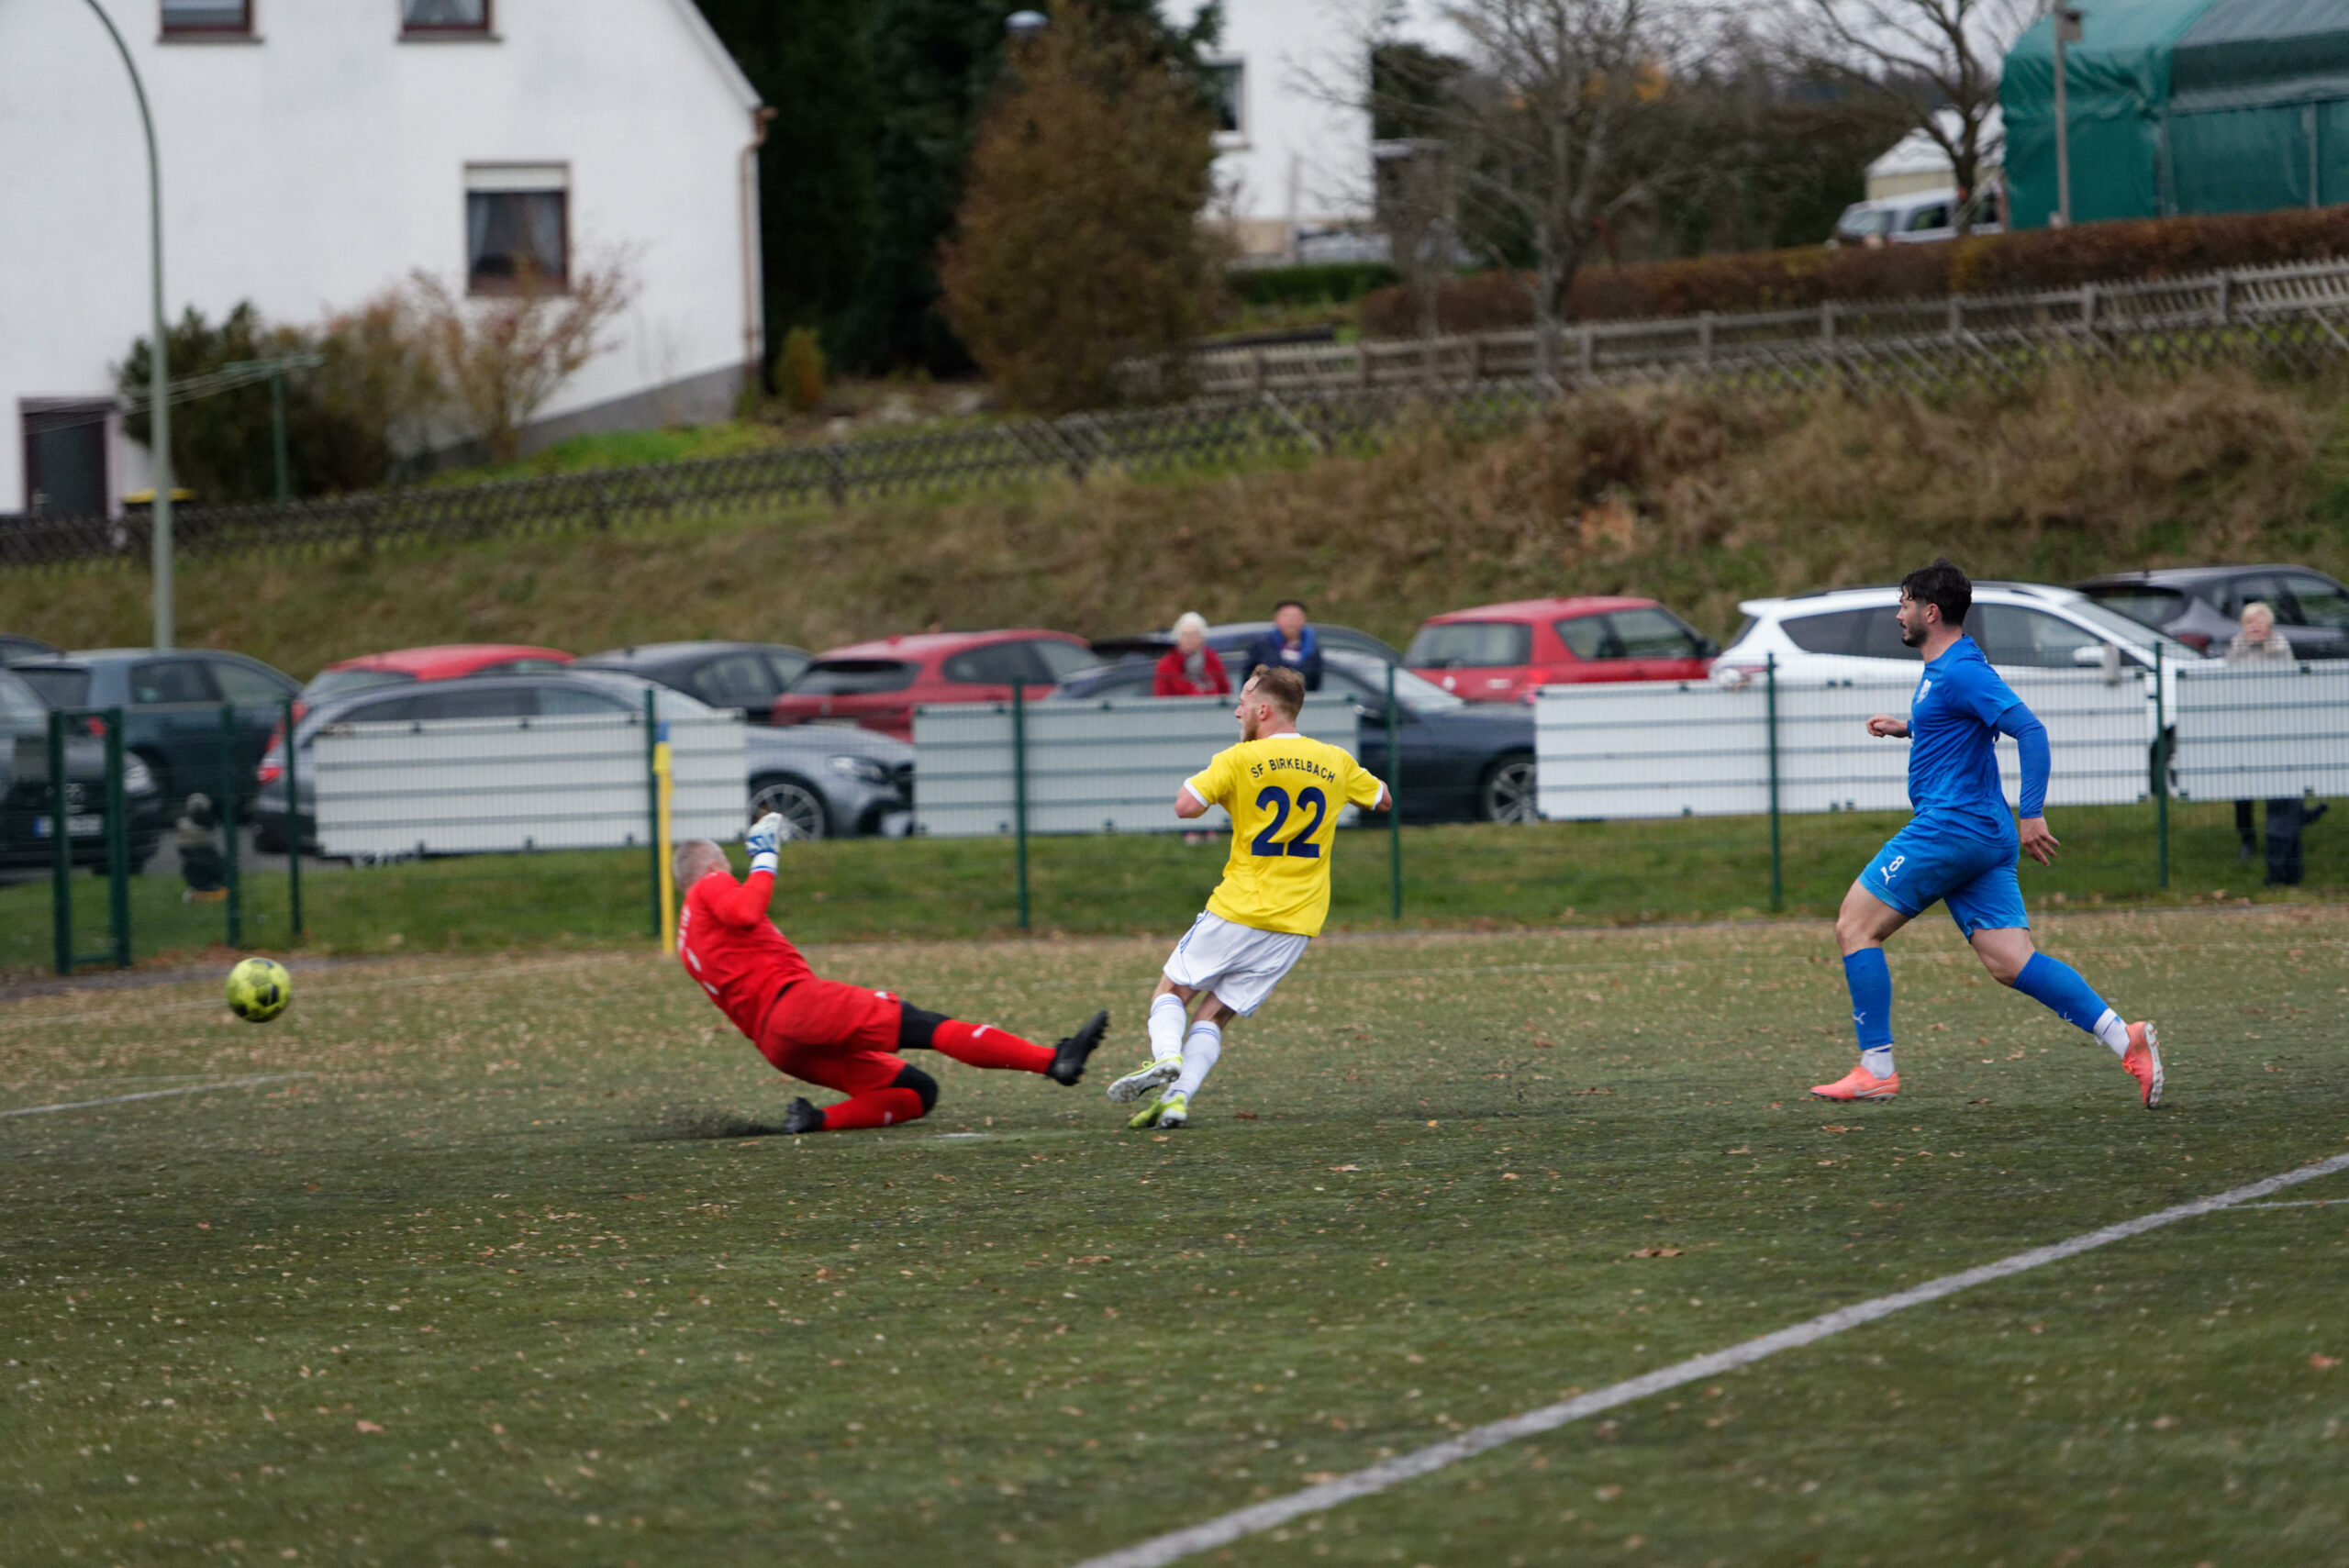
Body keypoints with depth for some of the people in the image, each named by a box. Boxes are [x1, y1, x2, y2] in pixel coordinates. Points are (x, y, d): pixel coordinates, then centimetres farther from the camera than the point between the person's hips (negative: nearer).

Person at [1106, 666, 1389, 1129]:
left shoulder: (1240, 760, -8)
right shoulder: (1335, 762, 6)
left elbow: (1186, 806, -17)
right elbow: (1383, 799, 23)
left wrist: (1203, 775, 3)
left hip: (1239, 912, -4)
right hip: (1297, 924, 4)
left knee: (1172, 991, 11)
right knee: (1214, 1015, 10)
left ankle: (1166, 1056, -18)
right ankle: (1178, 1099, -8)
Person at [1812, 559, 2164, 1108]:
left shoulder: (1961, 672, -13)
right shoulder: (1940, 671, 18)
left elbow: (2030, 730, -22)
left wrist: (2033, 814, -28)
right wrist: (1908, 728, 26)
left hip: (1950, 827, -10)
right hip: (1985, 836, 10)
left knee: (1856, 925, -2)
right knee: (2010, 961, 2)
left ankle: (1876, 1068, -2)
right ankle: (2125, 1039, -8)